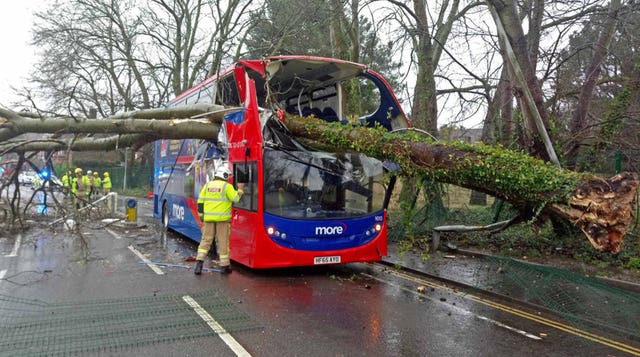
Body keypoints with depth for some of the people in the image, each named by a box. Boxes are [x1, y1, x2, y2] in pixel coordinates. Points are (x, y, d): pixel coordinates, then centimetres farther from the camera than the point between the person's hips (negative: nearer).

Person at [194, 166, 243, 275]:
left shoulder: (207, 185, 9)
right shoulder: (227, 186, -5)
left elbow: (200, 200, 7)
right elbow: (235, 199, -7)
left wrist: (201, 214, 14)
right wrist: (239, 192, 13)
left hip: (208, 217, 4)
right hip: (222, 217, -4)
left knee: (206, 239, 10)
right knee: (223, 241, 4)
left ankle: (199, 261, -2)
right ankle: (224, 265, 10)